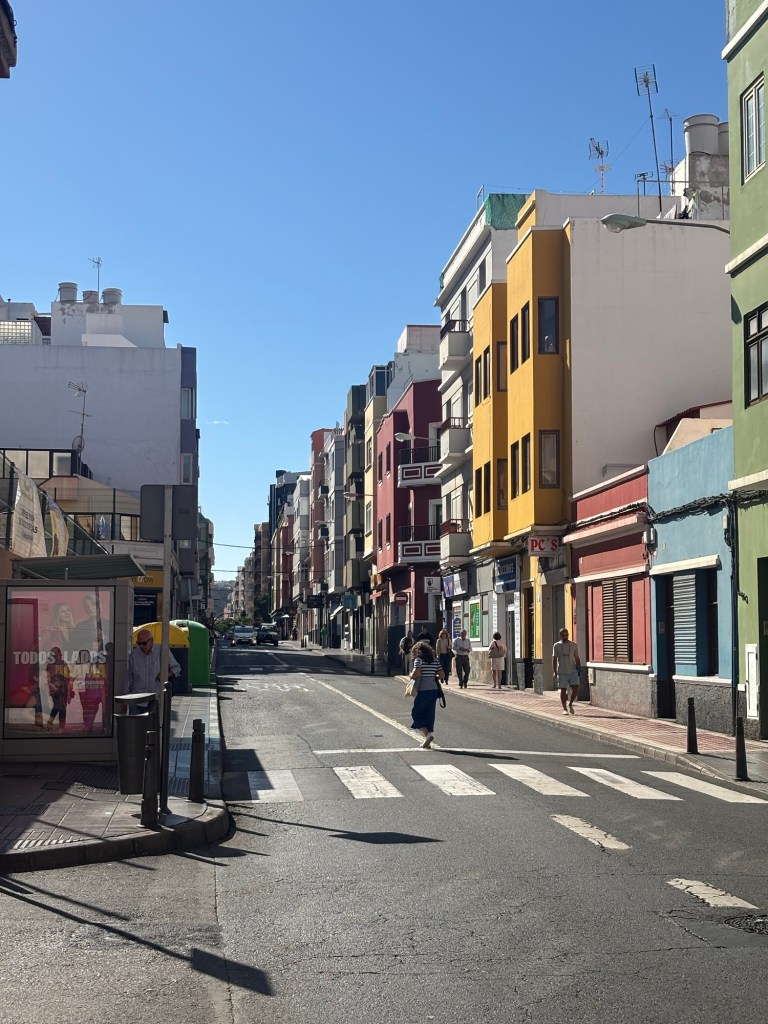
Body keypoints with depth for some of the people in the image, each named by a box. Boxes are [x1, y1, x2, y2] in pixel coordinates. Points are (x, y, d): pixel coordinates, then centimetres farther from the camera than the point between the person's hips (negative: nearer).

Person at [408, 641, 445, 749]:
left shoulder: (418, 660, -7)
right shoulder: (435, 661, 10)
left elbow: (416, 674, -21)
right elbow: (442, 676, 6)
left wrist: (411, 675, 0)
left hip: (423, 691, -6)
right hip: (434, 690, 6)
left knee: (416, 713, 5)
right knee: (429, 714, 11)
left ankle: (427, 734, -11)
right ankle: (429, 737, 10)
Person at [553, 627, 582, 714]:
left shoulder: (573, 645, 7)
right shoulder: (557, 646, 3)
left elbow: (577, 658, 11)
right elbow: (554, 659, 0)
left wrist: (579, 669, 3)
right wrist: (554, 672, -7)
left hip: (573, 671, 1)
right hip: (562, 672, -1)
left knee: (576, 689, -9)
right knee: (563, 690, 2)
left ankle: (570, 704, 14)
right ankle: (565, 709, 12)